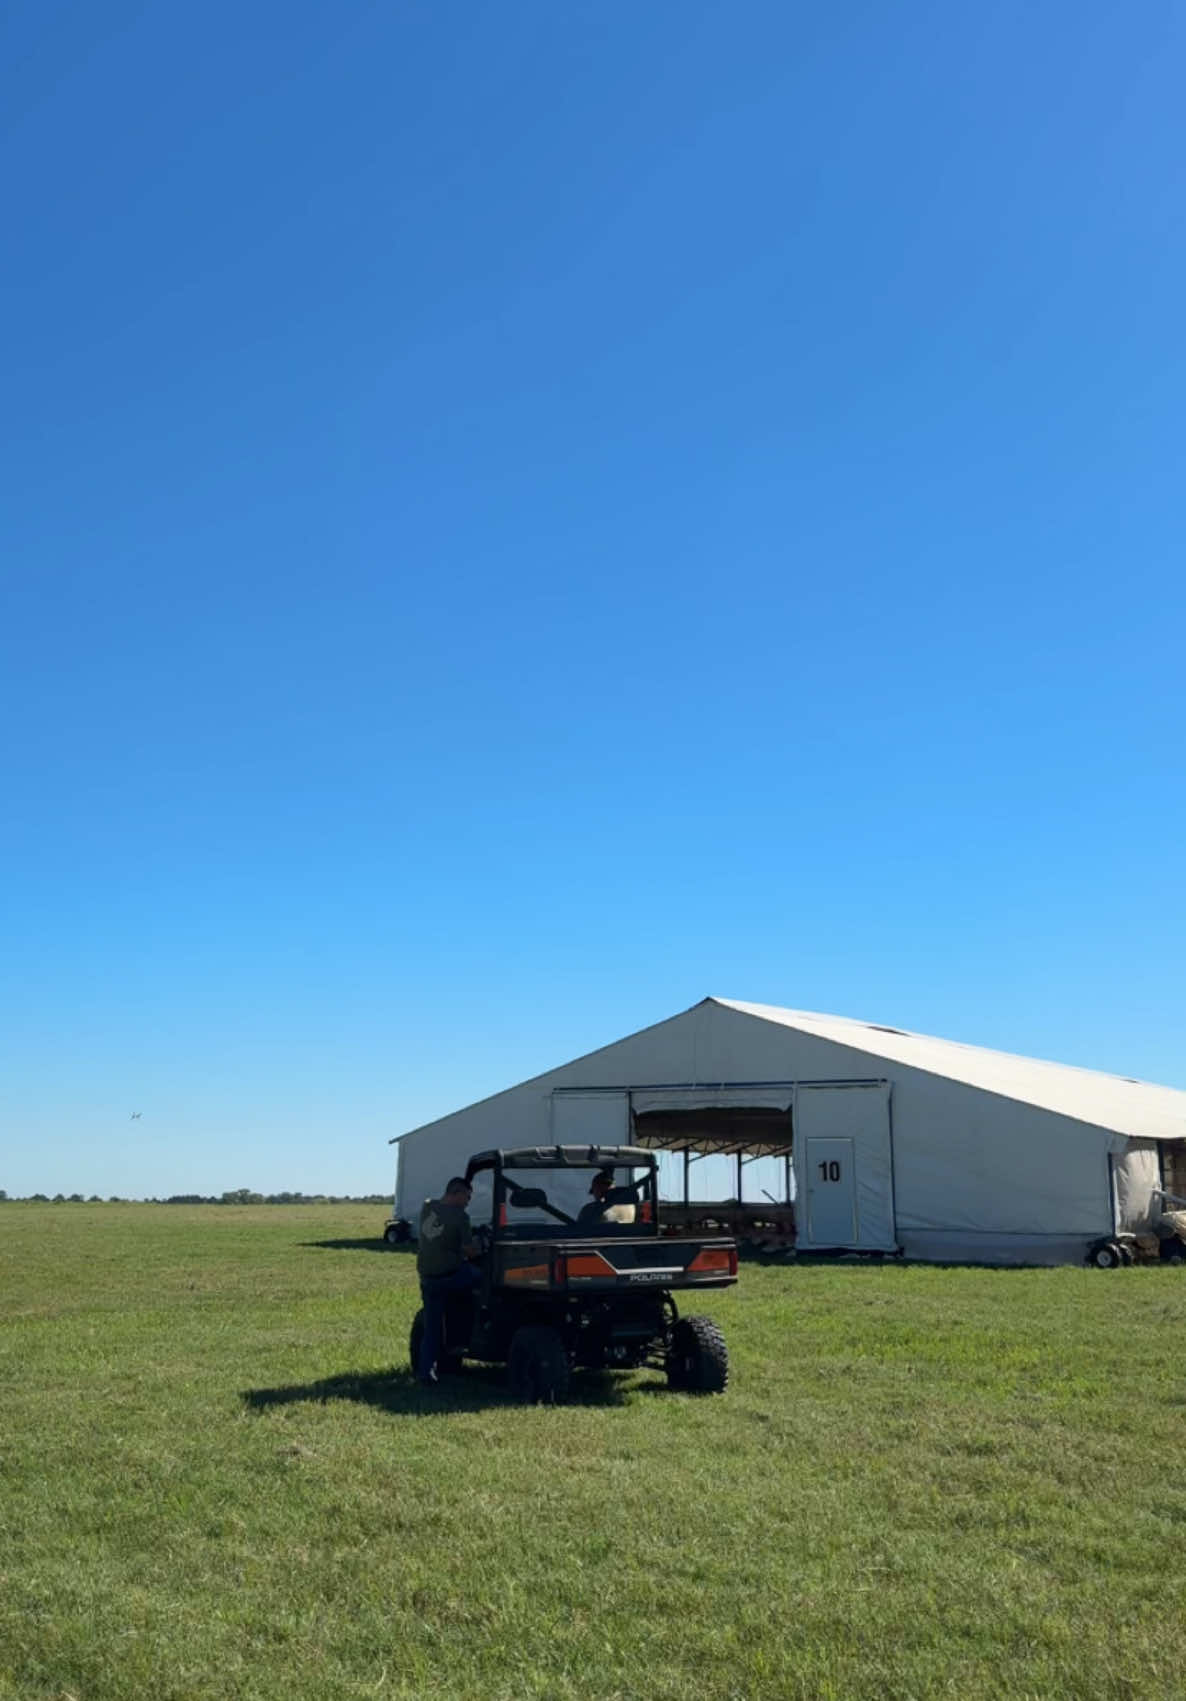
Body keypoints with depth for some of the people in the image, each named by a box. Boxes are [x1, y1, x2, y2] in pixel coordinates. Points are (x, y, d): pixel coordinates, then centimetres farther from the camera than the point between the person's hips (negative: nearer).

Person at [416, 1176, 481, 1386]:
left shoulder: (427, 1207, 4)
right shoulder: (459, 1216, -14)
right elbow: (469, 1251, -11)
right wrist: (478, 1247, 10)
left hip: (427, 1277, 6)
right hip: (451, 1276, -6)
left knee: (431, 1327, 12)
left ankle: (425, 1372, 10)